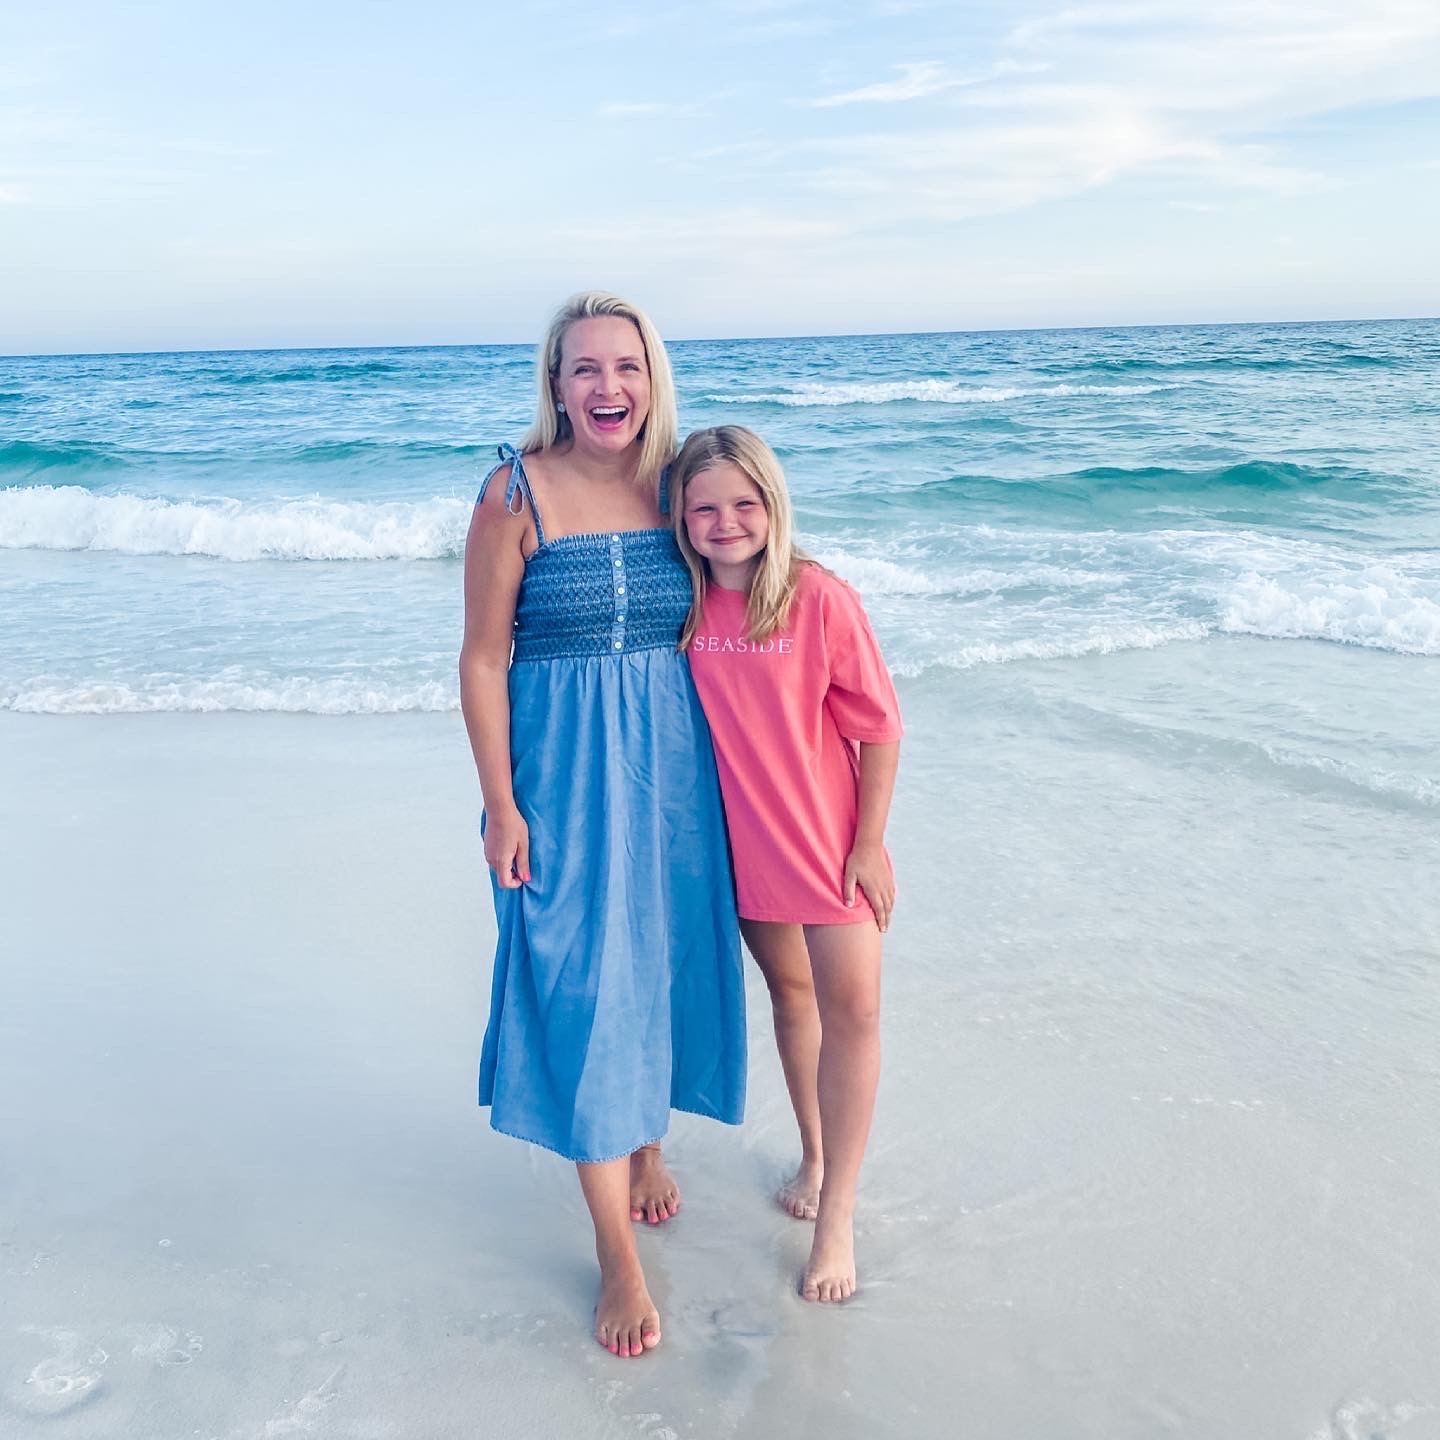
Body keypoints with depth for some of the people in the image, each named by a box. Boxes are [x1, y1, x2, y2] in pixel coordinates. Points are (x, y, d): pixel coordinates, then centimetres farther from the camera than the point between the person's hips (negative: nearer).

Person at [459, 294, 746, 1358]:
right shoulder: (518, 491, -10)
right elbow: (483, 658, -7)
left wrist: (728, 769, 9)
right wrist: (501, 806, -10)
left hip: (672, 759, 4)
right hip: (560, 767, -4)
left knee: (663, 960, 16)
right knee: (581, 982, -1)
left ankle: (646, 1140, 44)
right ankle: (618, 1254, 12)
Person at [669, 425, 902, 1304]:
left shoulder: (822, 600, -16)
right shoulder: (684, 607, -5)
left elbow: (879, 728, -11)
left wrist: (871, 842, -10)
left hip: (831, 840, -3)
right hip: (743, 840, 4)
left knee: (850, 1009, -4)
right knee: (789, 991, 19)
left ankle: (837, 1214, 10)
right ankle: (814, 1154, 39)